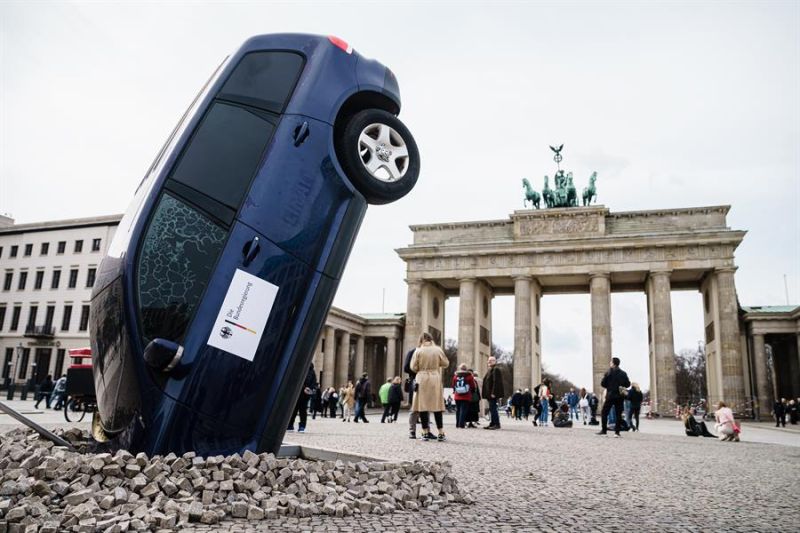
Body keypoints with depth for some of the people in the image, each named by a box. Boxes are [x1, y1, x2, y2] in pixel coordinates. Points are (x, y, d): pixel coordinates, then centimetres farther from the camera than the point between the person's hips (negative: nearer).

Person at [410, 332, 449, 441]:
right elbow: (446, 363, 7)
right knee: (437, 407, 7)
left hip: (422, 380, -1)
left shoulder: (418, 351, -4)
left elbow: (413, 367, -2)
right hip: (435, 379, 1)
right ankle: (440, 433, 7)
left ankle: (425, 433, 5)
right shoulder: (437, 350, 0)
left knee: (422, 406, 4)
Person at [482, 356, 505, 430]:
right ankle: (492, 424, 16)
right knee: (491, 409, 11)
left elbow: (496, 382, -19)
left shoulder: (495, 370, -12)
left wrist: (493, 393, -24)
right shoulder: (490, 370, 19)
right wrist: (489, 393, 18)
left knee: (493, 408, -10)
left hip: (493, 394, -10)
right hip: (490, 394, 10)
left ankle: (497, 424, -7)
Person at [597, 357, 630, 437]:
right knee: (618, 414, 7)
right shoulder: (623, 373, 3)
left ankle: (604, 430, 3)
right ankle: (617, 432, 2)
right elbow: (628, 384, 5)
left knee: (604, 413, 6)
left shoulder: (609, 372, -7)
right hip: (620, 396, 3)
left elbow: (603, 383, -8)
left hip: (610, 395, -3)